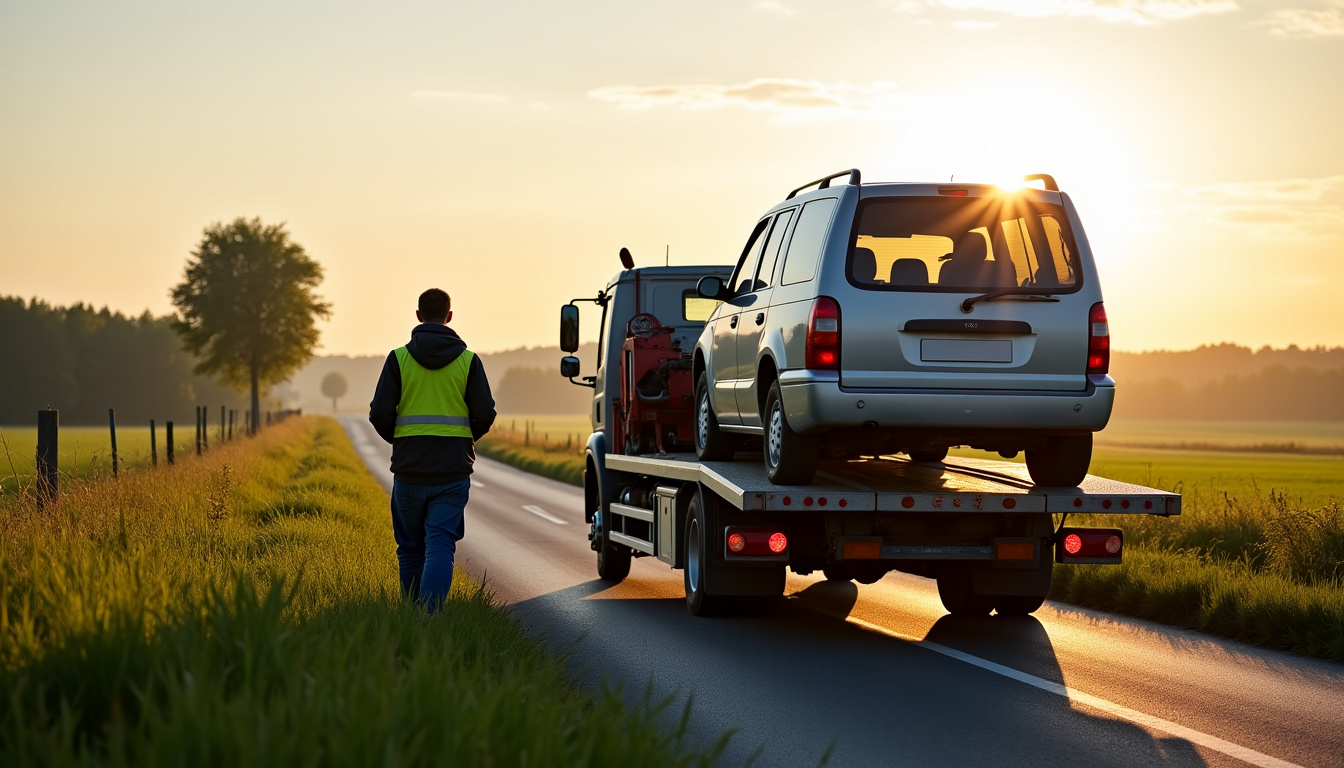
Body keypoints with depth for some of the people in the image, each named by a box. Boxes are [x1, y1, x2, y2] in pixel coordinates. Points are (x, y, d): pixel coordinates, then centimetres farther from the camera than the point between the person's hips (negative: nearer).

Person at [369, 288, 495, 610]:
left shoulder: (399, 358, -1)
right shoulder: (468, 360, 0)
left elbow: (380, 414, -5)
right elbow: (485, 415, -2)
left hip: (409, 471, 1)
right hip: (453, 472, -1)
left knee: (411, 548, 14)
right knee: (441, 544, -4)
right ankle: (431, 612, -23)